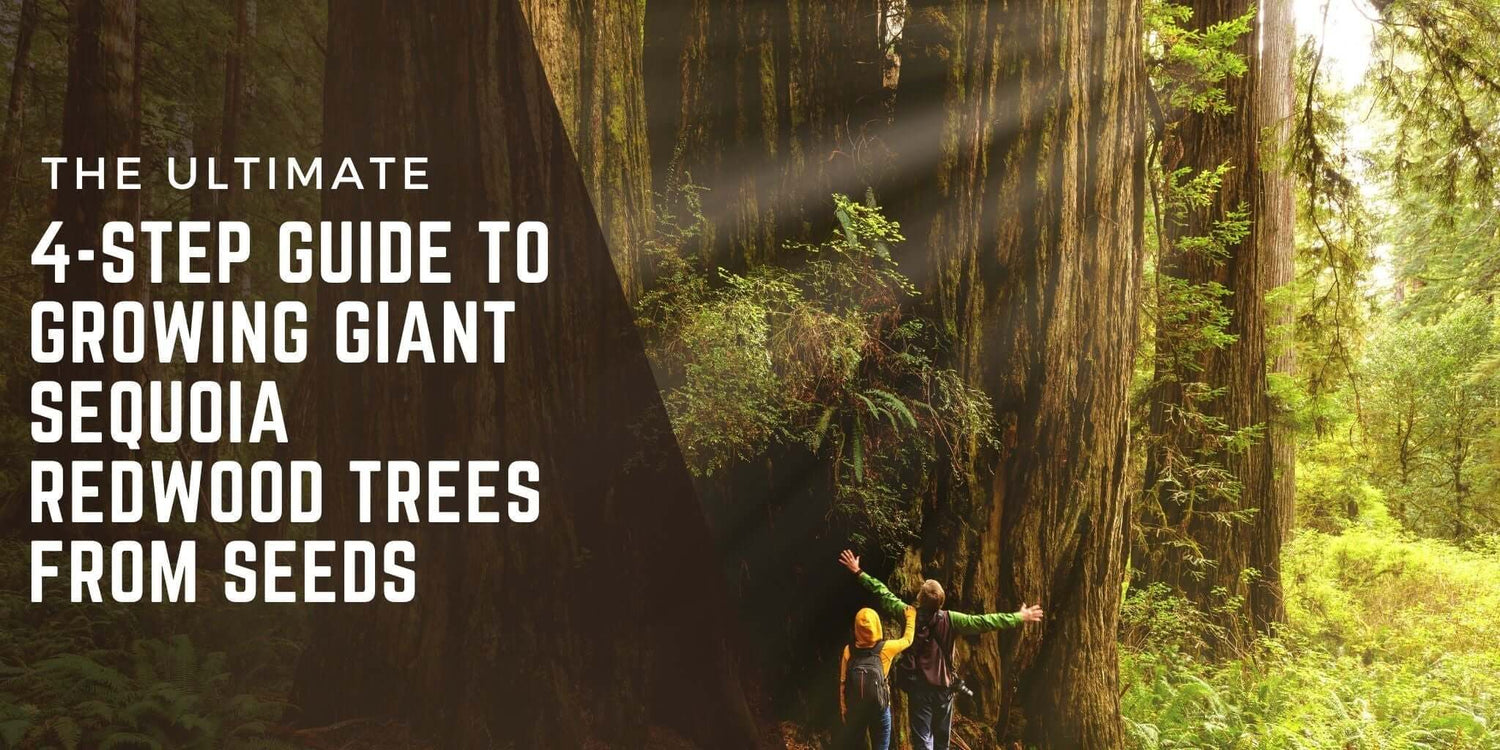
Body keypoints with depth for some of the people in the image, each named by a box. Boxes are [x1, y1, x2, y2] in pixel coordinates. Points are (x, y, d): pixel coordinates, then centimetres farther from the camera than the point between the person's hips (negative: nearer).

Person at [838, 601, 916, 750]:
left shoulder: (849, 650, -2)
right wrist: (910, 616, 25)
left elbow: (843, 682, 1)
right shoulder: (885, 648, -7)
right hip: (879, 708, -2)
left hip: (854, 708, 2)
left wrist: (843, 709, 9)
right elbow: (907, 639, 11)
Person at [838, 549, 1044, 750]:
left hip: (917, 688, -1)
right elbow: (984, 622, -9)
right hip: (943, 688, 1)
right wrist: (1019, 617, -1)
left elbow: (883, 594, -3)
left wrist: (858, 572, 6)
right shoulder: (950, 620, -11)